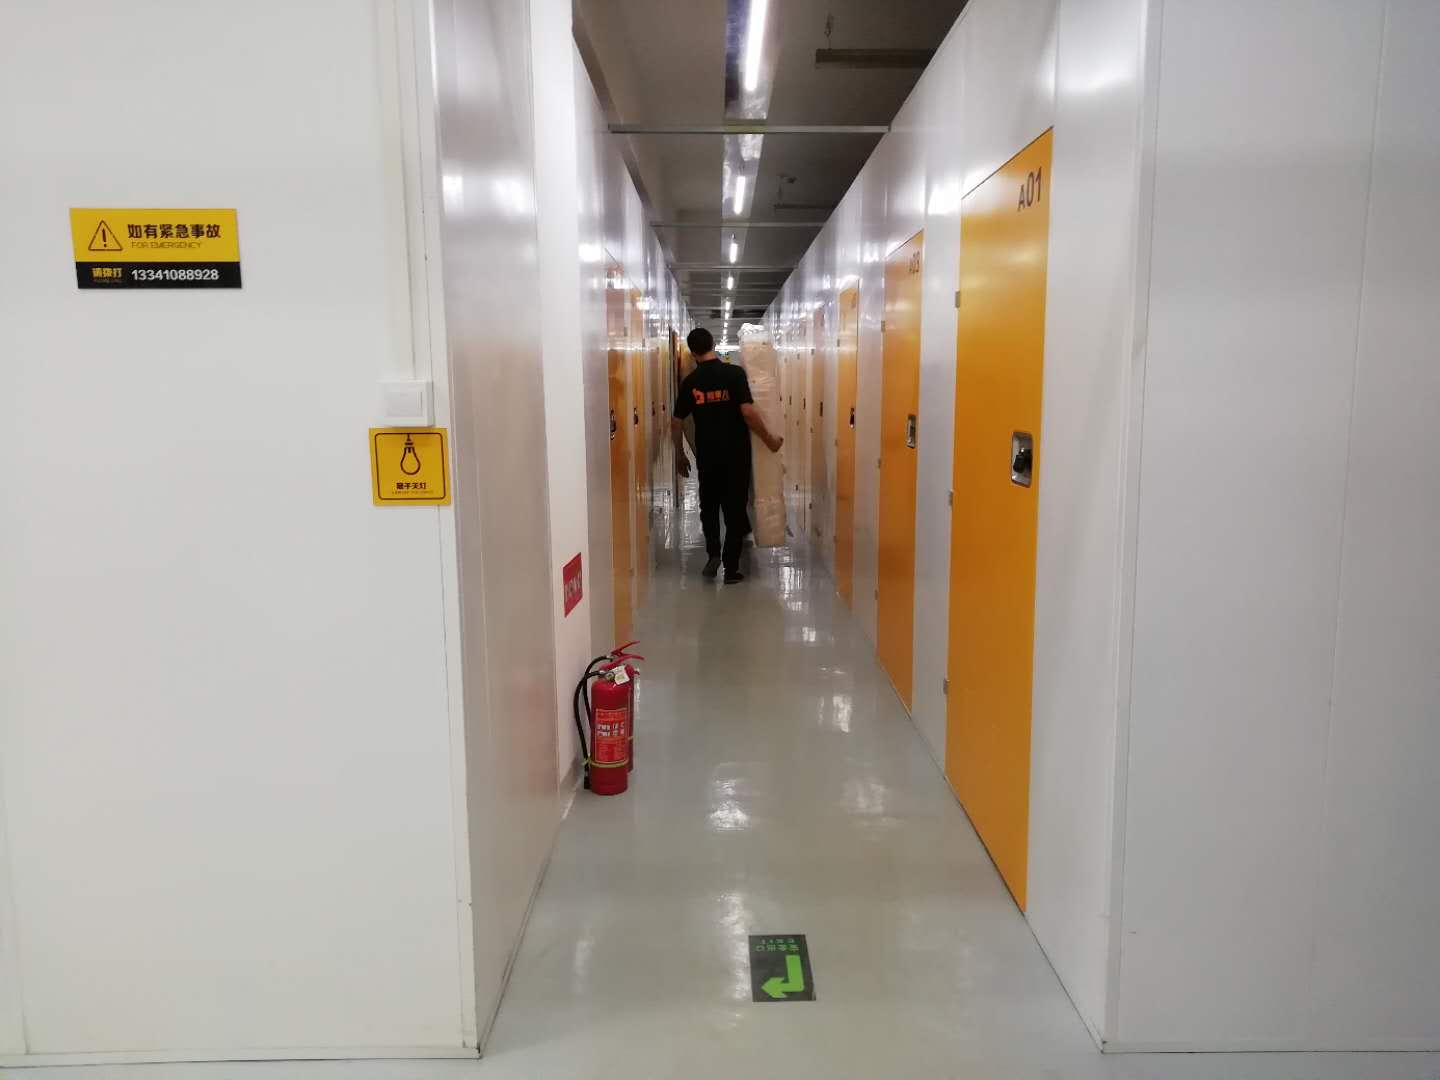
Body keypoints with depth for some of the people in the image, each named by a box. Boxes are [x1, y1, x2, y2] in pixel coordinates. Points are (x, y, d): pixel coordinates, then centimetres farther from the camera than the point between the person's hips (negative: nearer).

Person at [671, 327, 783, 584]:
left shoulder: (689, 382, -1)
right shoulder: (735, 373, -10)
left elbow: (676, 422, 3)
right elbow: (748, 412, -17)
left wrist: (680, 455, 16)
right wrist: (769, 440, -6)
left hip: (707, 455, 2)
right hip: (736, 453, -2)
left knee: (709, 506, 20)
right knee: (734, 508, 5)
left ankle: (714, 555, 8)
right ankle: (731, 568, 7)